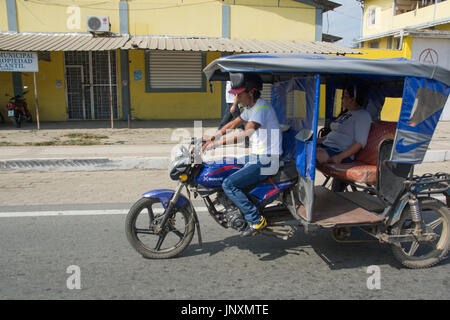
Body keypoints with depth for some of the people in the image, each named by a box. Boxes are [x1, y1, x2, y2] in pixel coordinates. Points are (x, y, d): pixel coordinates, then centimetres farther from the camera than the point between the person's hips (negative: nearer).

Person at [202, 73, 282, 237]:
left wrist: (217, 143, -31)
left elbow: (246, 134, -33)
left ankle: (256, 220, -9)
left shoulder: (261, 107, -20)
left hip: (265, 161, -10)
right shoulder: (252, 107, 12)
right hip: (257, 156, 10)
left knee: (228, 185, -16)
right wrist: (212, 137, 14)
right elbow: (233, 124, 22)